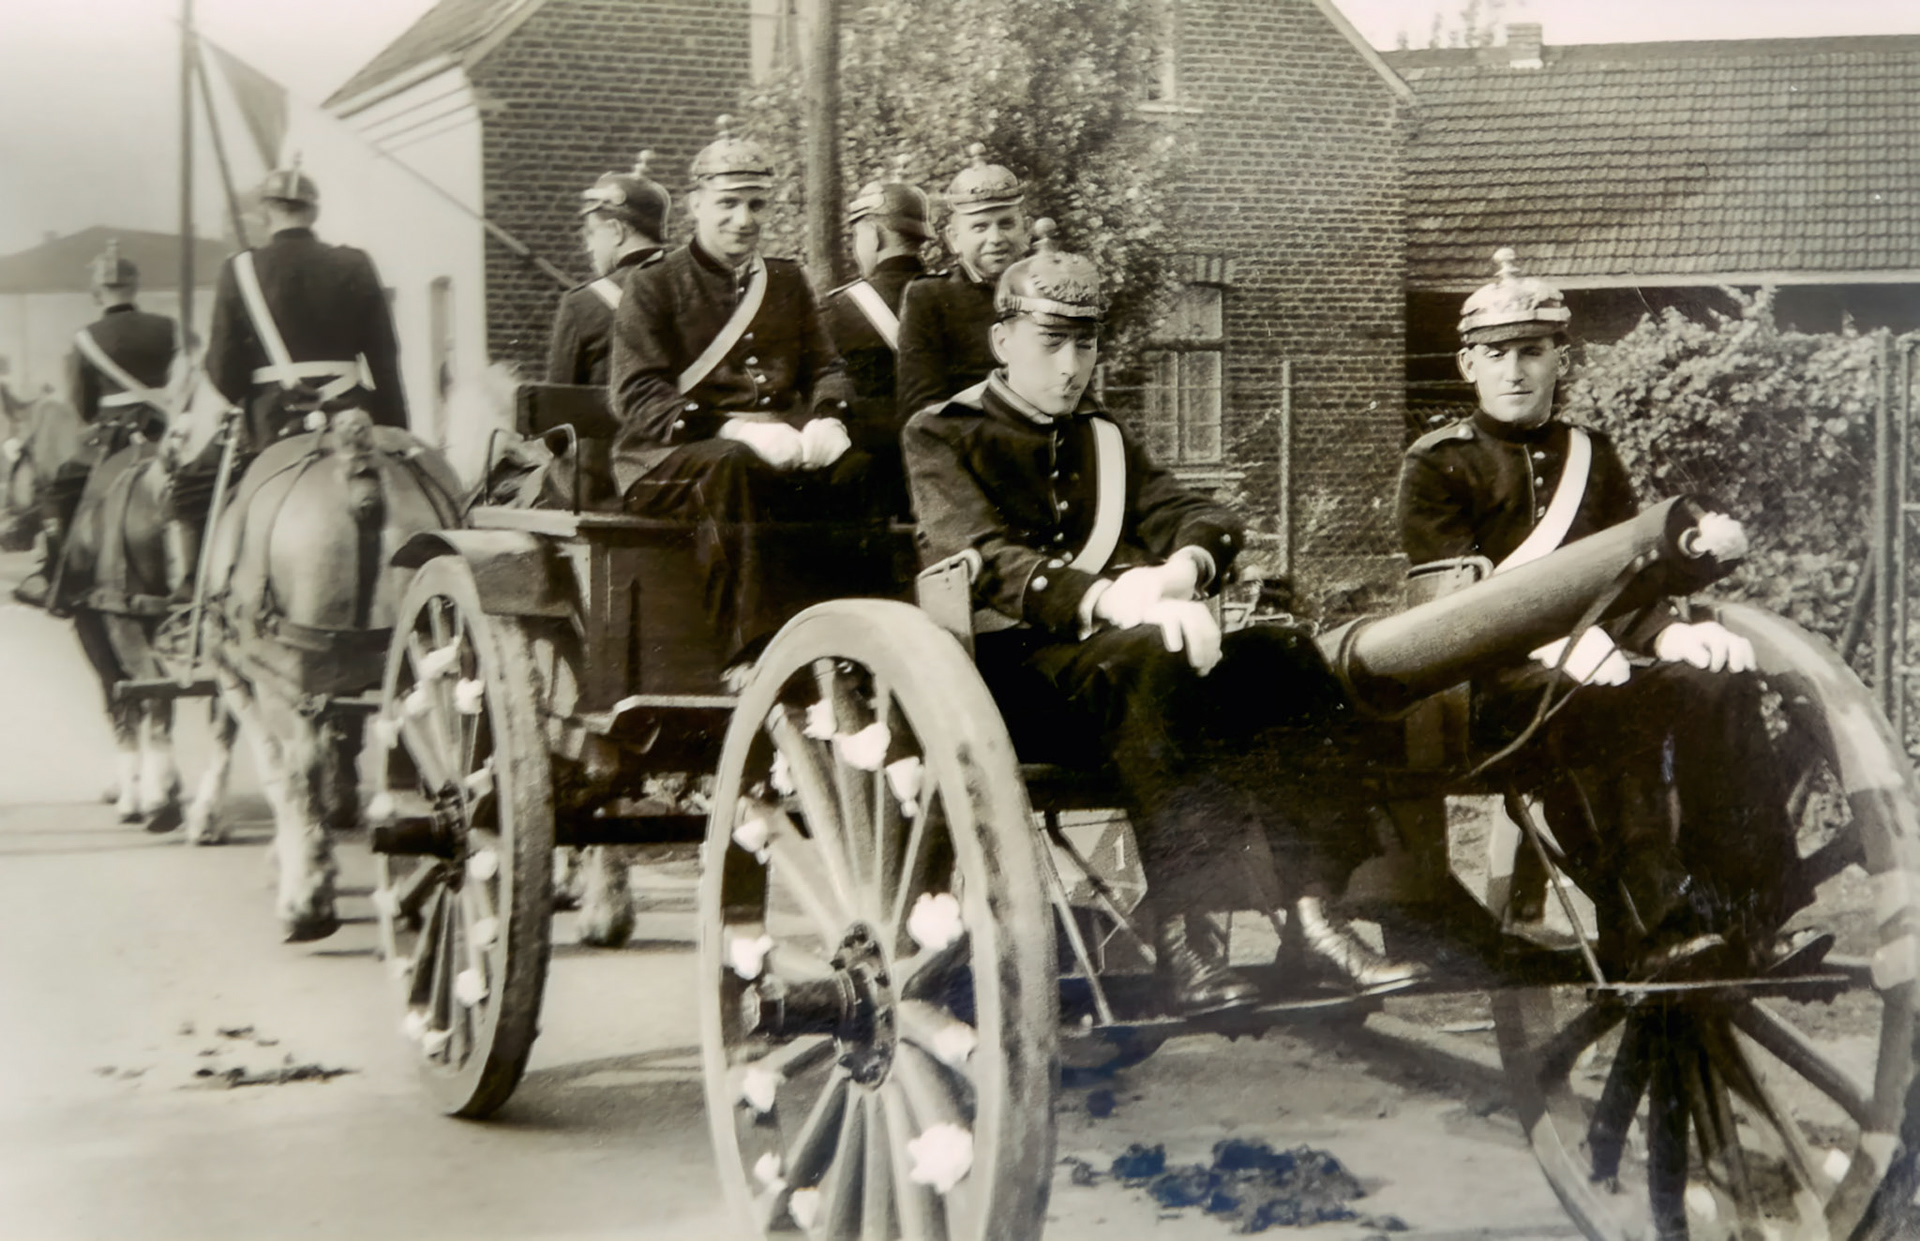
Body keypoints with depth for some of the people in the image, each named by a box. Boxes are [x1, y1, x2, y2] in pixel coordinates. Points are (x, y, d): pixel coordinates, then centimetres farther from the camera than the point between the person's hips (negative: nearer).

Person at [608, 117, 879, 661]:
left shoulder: (787, 281, 22)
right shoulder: (653, 286, 5)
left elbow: (824, 367, 17)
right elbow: (636, 396, -7)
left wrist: (826, 419, -10)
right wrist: (734, 427, -23)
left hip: (779, 447, 5)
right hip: (670, 458, -4)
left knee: (854, 470, -26)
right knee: (737, 473, -38)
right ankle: (759, 651, -41)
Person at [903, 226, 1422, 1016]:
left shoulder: (1105, 439, 25)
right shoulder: (941, 436, 5)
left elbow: (1209, 520, 10)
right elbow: (983, 562, -14)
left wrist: (1180, 571, -17)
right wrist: (1114, 602, -32)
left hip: (1118, 649, 6)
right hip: (1008, 669, -6)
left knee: (1287, 654, -18)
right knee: (1150, 662, -36)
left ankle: (1316, 909, -25)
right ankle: (1180, 942, -40)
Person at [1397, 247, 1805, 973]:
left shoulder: (1590, 454, 21)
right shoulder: (1436, 464, 6)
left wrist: (1671, 631, -10)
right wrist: (1552, 641, -26)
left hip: (1596, 659, 5)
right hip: (1495, 678, -4)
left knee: (1718, 685, -26)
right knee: (1595, 710, -38)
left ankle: (1752, 918, -27)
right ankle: (1650, 932, -42)